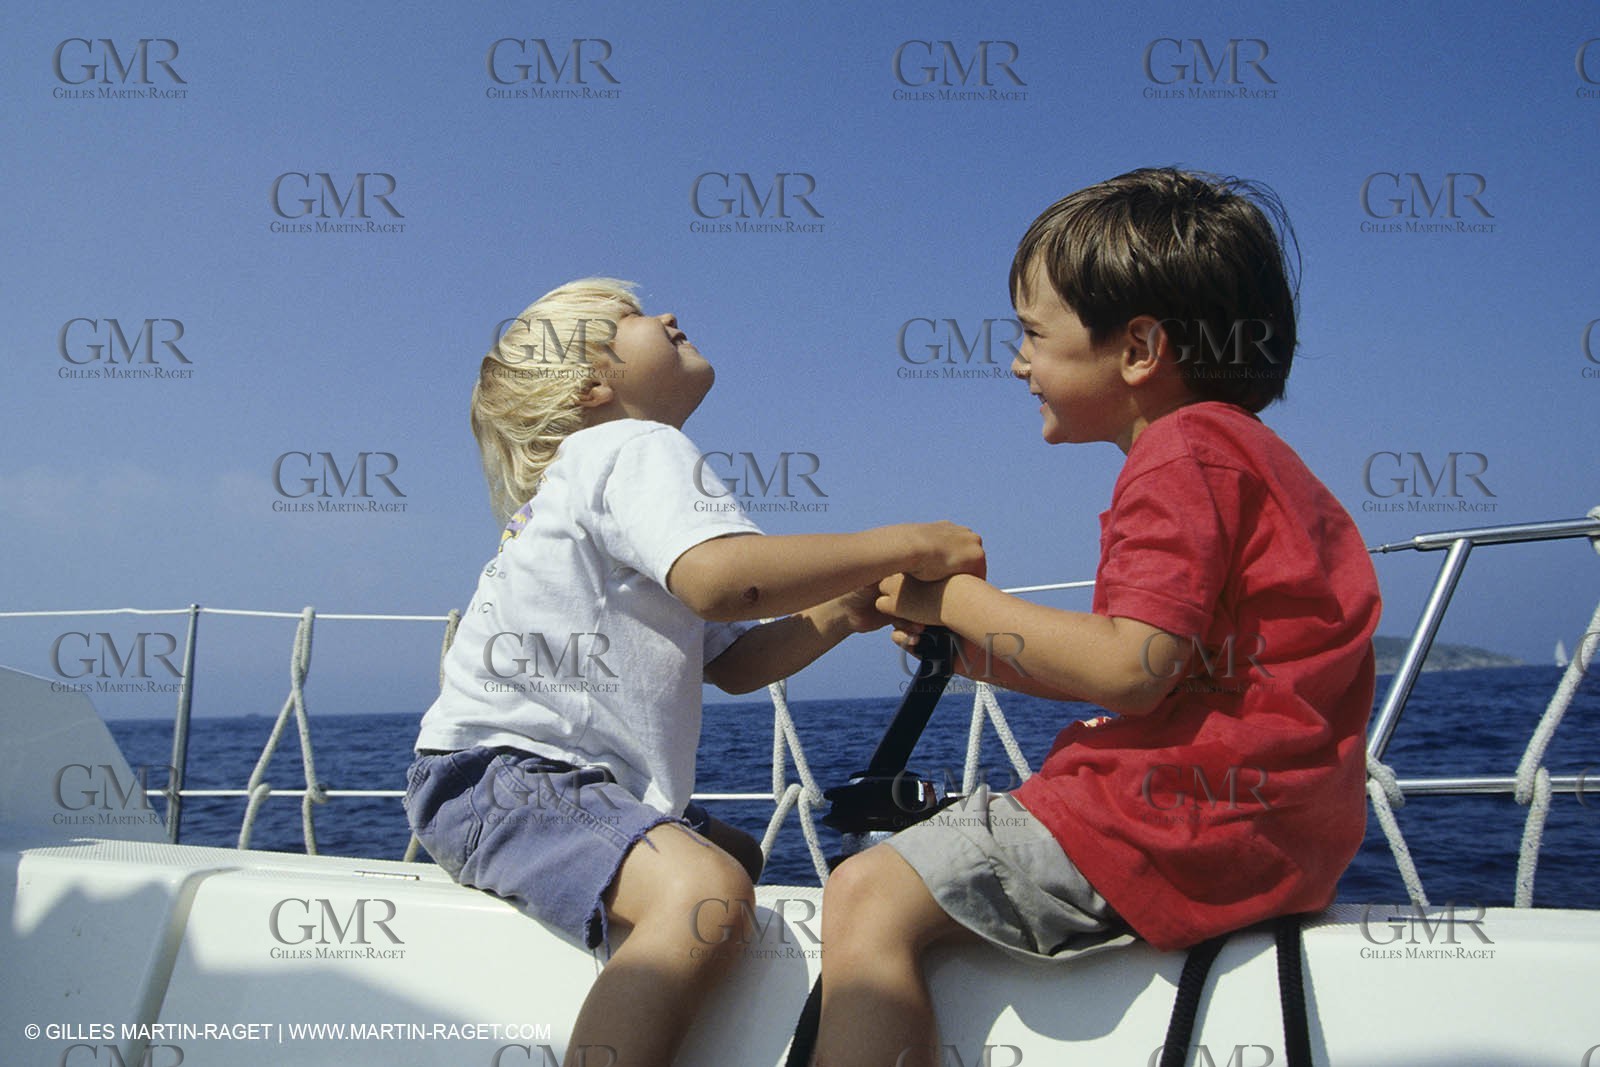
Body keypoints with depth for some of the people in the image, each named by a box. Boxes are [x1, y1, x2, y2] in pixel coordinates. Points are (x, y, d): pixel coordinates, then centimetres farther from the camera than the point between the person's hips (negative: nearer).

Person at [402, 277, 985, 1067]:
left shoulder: (615, 471, 25)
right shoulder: (638, 449, -7)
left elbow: (732, 662, 21)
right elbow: (719, 579, -30)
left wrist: (839, 612, 5)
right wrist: (905, 545, -22)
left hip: (582, 782, 11)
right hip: (499, 773, -11)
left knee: (744, 859, 26)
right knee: (706, 892, -34)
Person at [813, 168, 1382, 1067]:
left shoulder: (1184, 453, -11)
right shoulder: (1235, 449, 22)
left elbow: (1131, 672, -22)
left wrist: (958, 601, -11)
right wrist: (975, 648, 14)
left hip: (1190, 819, -12)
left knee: (867, 899, -16)